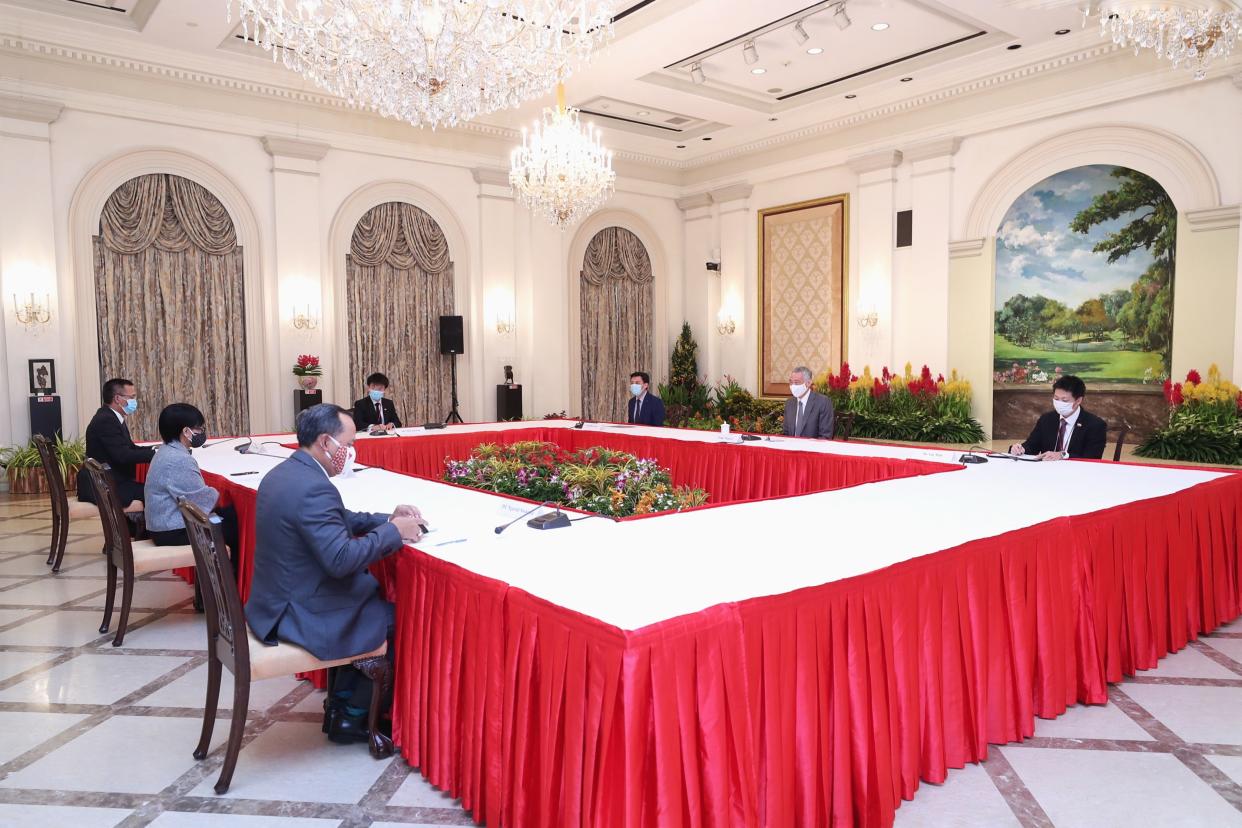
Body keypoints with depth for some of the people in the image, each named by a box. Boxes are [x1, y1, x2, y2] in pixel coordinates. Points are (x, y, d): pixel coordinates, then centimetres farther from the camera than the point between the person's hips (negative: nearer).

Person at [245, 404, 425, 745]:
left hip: (276, 601, 10)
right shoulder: (313, 487, -26)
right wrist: (393, 531, -18)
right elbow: (341, 559, -31)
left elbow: (336, 520, 15)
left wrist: (385, 519, 4)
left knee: (376, 598, 23)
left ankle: (341, 703, 26)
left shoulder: (285, 472, 6)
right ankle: (352, 717, 18)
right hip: (298, 614, -10)